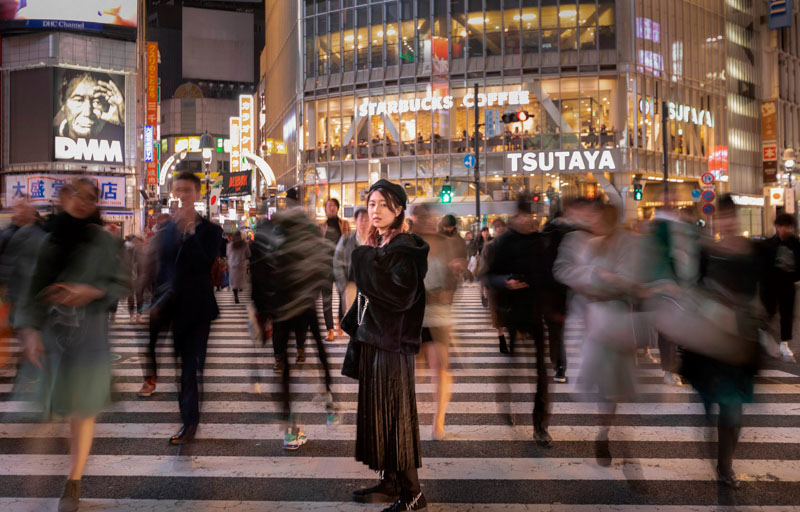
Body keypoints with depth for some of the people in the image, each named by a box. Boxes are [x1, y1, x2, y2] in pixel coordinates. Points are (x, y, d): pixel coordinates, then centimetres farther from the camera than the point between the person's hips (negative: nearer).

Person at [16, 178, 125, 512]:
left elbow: (117, 285, -2)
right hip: (53, 331, 3)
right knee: (56, 405, 5)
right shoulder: (51, 241, 7)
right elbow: (36, 288, 3)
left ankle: (74, 483, 13)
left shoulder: (102, 240, -2)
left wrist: (90, 291, -22)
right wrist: (29, 328, -9)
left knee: (81, 408, 1)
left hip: (90, 331, -3)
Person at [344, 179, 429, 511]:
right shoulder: (375, 245, 12)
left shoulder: (404, 247, -12)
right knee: (376, 412, 13)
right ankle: (390, 483, 26)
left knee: (396, 416, -2)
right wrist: (355, 328, 16)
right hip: (371, 340, 8)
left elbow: (402, 295, -25)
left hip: (394, 343, -8)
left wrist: (366, 260, -22)